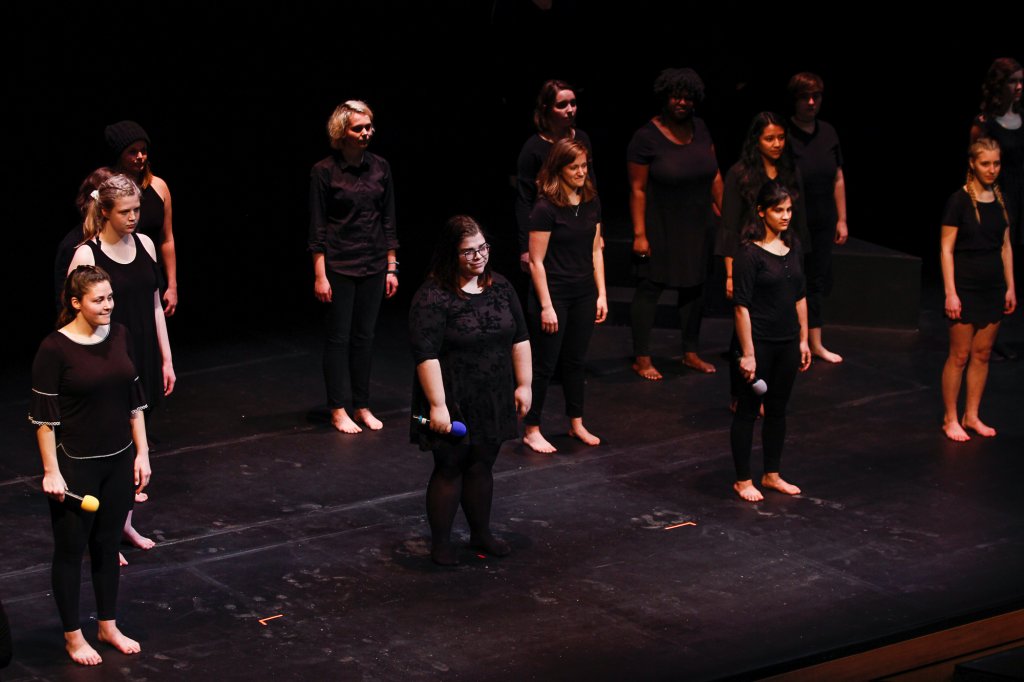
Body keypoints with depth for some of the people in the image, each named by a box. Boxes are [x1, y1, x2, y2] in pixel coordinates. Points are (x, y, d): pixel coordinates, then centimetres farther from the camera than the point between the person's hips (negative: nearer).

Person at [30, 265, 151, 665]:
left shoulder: (119, 336, 1)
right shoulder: (55, 349, -16)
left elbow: (134, 400, 9)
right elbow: (43, 415, -13)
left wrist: (142, 453, 7)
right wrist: (51, 471, -14)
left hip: (119, 460, 5)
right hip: (76, 465, -5)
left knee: (108, 543, 16)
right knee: (71, 548, 8)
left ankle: (108, 626, 30)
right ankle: (73, 636, 20)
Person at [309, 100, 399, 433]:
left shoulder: (380, 168, 3)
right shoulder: (324, 171, -8)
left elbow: (388, 222, 8)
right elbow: (317, 228, -7)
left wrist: (391, 268, 6)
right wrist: (319, 275, -10)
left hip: (373, 265, 4)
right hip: (338, 265, -4)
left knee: (364, 337, 9)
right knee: (339, 337, 2)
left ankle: (362, 406, 18)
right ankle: (339, 410, 10)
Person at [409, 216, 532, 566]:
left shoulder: (500, 287, 4)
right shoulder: (432, 297, -16)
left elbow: (520, 339, 11)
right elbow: (426, 355, -19)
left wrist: (523, 384, 8)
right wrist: (438, 405, -21)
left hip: (492, 402, 6)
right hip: (453, 403, -5)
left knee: (482, 466, 16)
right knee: (449, 469, 3)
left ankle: (481, 533, 30)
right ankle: (440, 543, 15)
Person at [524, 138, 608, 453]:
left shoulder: (591, 202, 3)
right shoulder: (546, 208, -16)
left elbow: (595, 250, 10)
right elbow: (536, 261, -14)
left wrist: (601, 294, 7)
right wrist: (546, 306, -15)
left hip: (584, 294, 6)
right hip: (553, 294, -6)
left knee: (575, 360, 15)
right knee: (545, 364, 1)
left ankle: (576, 423, 27)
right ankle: (532, 430, 11)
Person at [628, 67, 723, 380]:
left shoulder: (699, 128, 3)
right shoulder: (647, 137, -14)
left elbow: (714, 176, 10)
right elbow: (637, 190, -14)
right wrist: (639, 234, -16)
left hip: (698, 226, 6)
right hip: (661, 227, -6)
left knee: (694, 287, 13)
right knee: (650, 288, 0)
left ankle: (690, 353, 27)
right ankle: (641, 359, 9)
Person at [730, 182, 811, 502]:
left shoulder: (793, 246, 6)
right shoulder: (750, 253, -15)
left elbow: (800, 296, 13)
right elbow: (741, 305, -16)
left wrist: (803, 340, 12)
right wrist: (747, 353, -17)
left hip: (787, 342, 7)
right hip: (759, 342, -7)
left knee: (777, 409, 16)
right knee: (748, 410, 5)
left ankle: (772, 474, 29)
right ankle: (743, 480, 15)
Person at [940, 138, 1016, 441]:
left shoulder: (999, 200, 6)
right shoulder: (960, 200, -11)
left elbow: (1006, 246, 13)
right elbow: (947, 249, -11)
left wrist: (1010, 287, 11)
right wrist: (950, 292, -15)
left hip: (993, 287, 6)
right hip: (966, 287, -5)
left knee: (982, 354, 10)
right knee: (960, 355, 0)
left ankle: (971, 416, 21)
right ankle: (950, 419, 10)